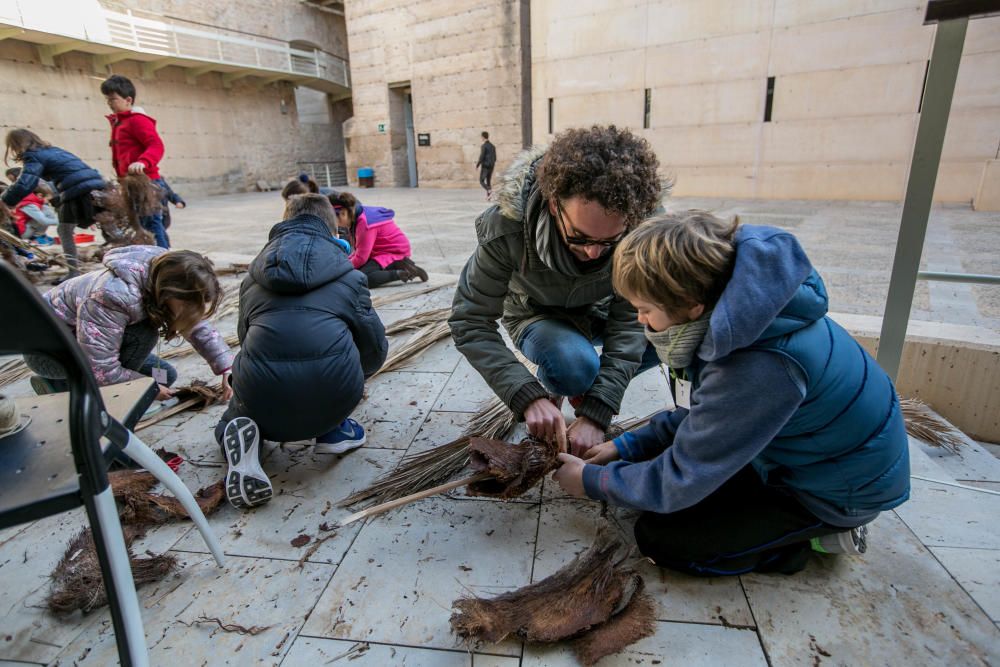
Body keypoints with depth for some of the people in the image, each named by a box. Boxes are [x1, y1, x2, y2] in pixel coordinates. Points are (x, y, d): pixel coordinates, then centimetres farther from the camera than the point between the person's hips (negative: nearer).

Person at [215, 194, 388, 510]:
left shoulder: (254, 276, 19)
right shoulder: (347, 275, 12)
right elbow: (375, 346, 12)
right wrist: (354, 378, 35)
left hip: (261, 396, 2)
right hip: (334, 398, -1)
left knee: (229, 425, 37)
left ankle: (241, 438, 1)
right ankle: (333, 431, 21)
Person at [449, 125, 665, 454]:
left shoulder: (643, 223, -30)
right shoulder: (507, 227, -35)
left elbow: (629, 319, -26)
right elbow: (471, 322, -28)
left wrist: (597, 413, -34)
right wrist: (528, 396, -40)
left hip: (599, 311, 3)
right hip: (538, 314, -3)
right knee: (574, 367, -35)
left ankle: (593, 388, 5)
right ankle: (552, 388, 3)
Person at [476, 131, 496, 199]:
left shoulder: (483, 146, -12)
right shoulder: (493, 146, 12)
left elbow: (481, 157, -18)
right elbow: (494, 158, 14)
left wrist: (477, 165, -4)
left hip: (485, 166, -7)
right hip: (491, 166, 7)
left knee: (481, 181, -1)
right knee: (488, 181, 14)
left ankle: (490, 191, -23)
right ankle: (488, 196, 8)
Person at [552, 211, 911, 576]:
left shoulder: (757, 367, -38)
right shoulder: (735, 306, -12)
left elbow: (678, 482, -25)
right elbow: (701, 413, 4)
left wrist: (593, 480, -10)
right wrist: (627, 446, -1)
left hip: (841, 490, -8)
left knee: (658, 537, -10)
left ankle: (820, 533, 3)